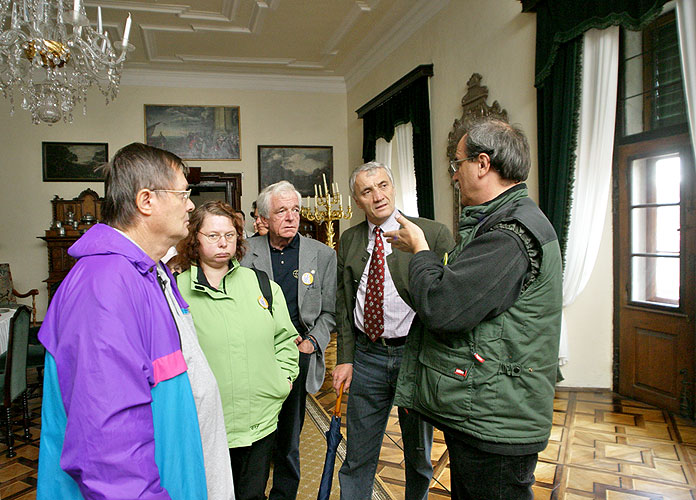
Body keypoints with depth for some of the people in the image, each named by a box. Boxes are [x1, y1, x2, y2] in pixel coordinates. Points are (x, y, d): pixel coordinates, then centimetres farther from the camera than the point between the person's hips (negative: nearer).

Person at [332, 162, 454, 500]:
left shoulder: (433, 234, -9)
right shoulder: (349, 240, 5)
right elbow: (343, 304, 10)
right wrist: (345, 358, 4)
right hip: (366, 355, 3)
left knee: (418, 456, 18)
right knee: (357, 458, 14)